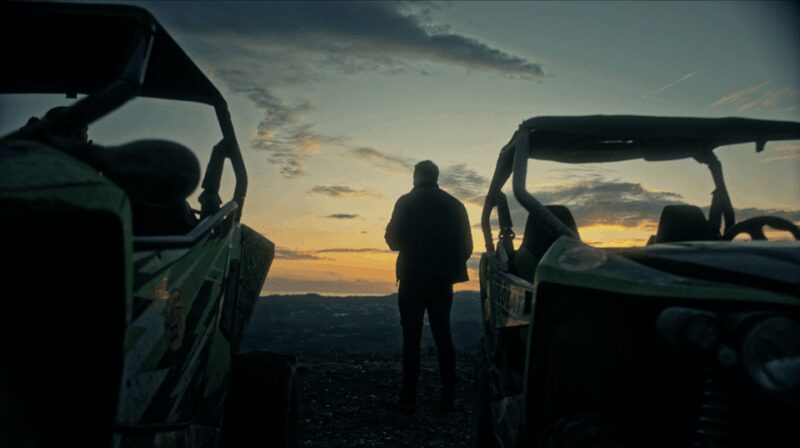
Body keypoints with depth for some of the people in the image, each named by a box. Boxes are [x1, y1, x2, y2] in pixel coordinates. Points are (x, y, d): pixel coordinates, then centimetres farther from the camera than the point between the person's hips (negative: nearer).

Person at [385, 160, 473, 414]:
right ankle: (448, 398, 12)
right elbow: (466, 246, 3)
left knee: (411, 339, 3)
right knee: (443, 337, 12)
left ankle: (409, 400, 3)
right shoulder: (454, 205, 3)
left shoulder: (406, 202, -5)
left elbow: (394, 241, -8)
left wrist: (390, 229, 13)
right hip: (442, 281, 3)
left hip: (412, 280, -3)